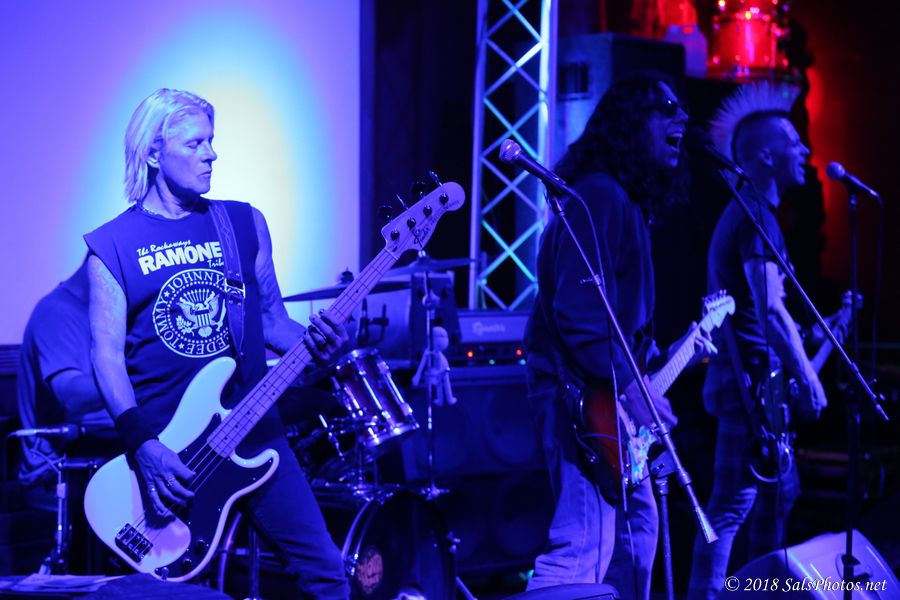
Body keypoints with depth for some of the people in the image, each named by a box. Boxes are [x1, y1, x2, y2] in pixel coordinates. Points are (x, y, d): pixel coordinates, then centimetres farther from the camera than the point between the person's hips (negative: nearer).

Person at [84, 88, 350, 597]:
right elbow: (108, 353, -6)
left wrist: (312, 342, -10)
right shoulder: (114, 245, 0)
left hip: (254, 433, 3)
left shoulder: (245, 224, 10)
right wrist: (143, 446, -18)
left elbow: (272, 318, 13)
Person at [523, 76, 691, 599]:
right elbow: (576, 312, -24)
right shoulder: (599, 195, -15)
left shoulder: (626, 201, 18)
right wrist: (630, 388, -25)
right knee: (583, 551, -17)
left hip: (608, 389, 11)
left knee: (638, 525, 21)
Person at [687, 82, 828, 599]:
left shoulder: (743, 213, 18)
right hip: (753, 380, -11)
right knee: (734, 503, -11)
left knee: (780, 491, 18)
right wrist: (807, 376, -20)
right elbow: (770, 309, -23)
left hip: (749, 377, 11)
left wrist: (809, 334, 24)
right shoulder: (756, 217, -15)